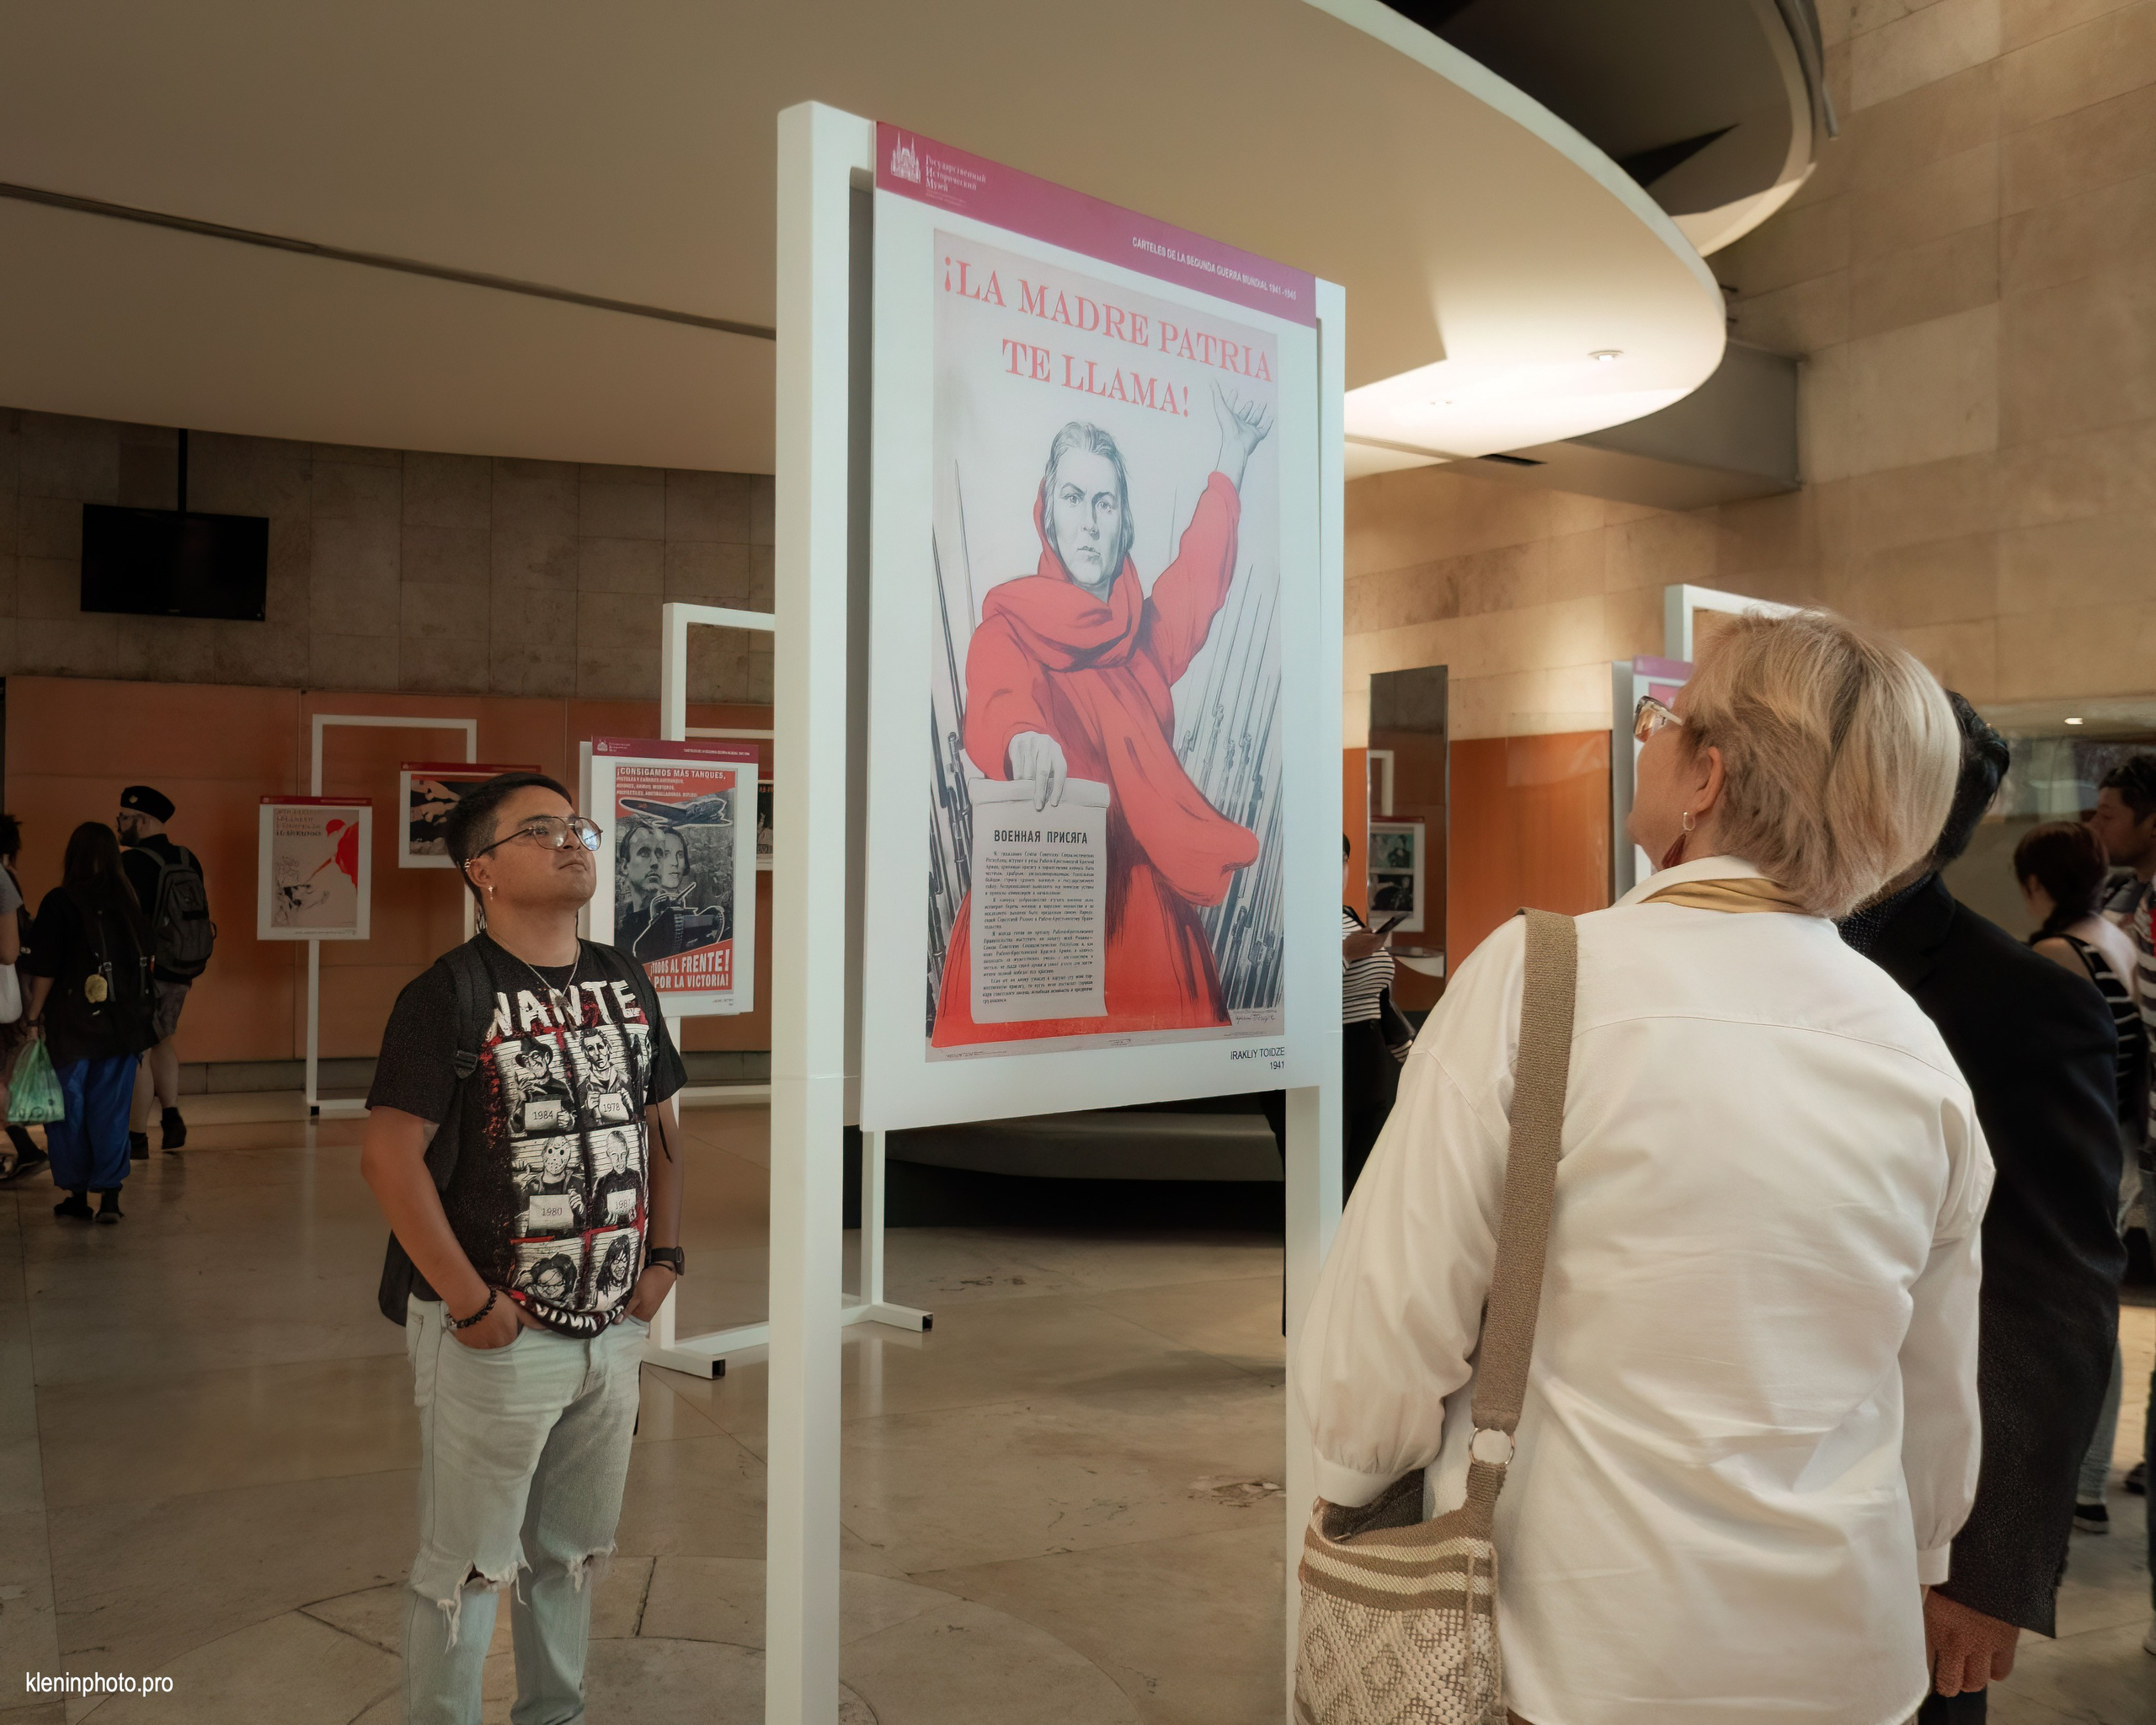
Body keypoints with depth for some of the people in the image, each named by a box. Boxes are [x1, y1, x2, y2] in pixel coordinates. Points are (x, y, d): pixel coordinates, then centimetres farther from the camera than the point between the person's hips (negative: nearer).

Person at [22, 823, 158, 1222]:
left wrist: (33, 1015, -1)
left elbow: (45, 969, -10)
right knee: (111, 1110, 7)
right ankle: (110, 1195, 2)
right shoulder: (129, 903, 3)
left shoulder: (59, 903, -9)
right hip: (123, 1025, 3)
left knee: (69, 1110, 10)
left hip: (73, 1024, -3)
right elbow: (145, 961, 7)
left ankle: (77, 1194, 15)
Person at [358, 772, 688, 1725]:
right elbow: (389, 1153, -18)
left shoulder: (624, 982, 7)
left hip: (613, 1327, 6)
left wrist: (664, 1256, 6)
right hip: (497, 1335, -6)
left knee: (571, 1550, 20)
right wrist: (470, 1302, -18)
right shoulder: (450, 995, -13)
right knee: (466, 1567, 6)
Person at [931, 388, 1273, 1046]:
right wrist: (1024, 737, -47)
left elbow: (1199, 574, 34)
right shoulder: (1011, 623, -2)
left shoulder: (1146, 633, 14)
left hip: (1143, 902, 5)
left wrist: (1234, 452, 43)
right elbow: (995, 700, -23)